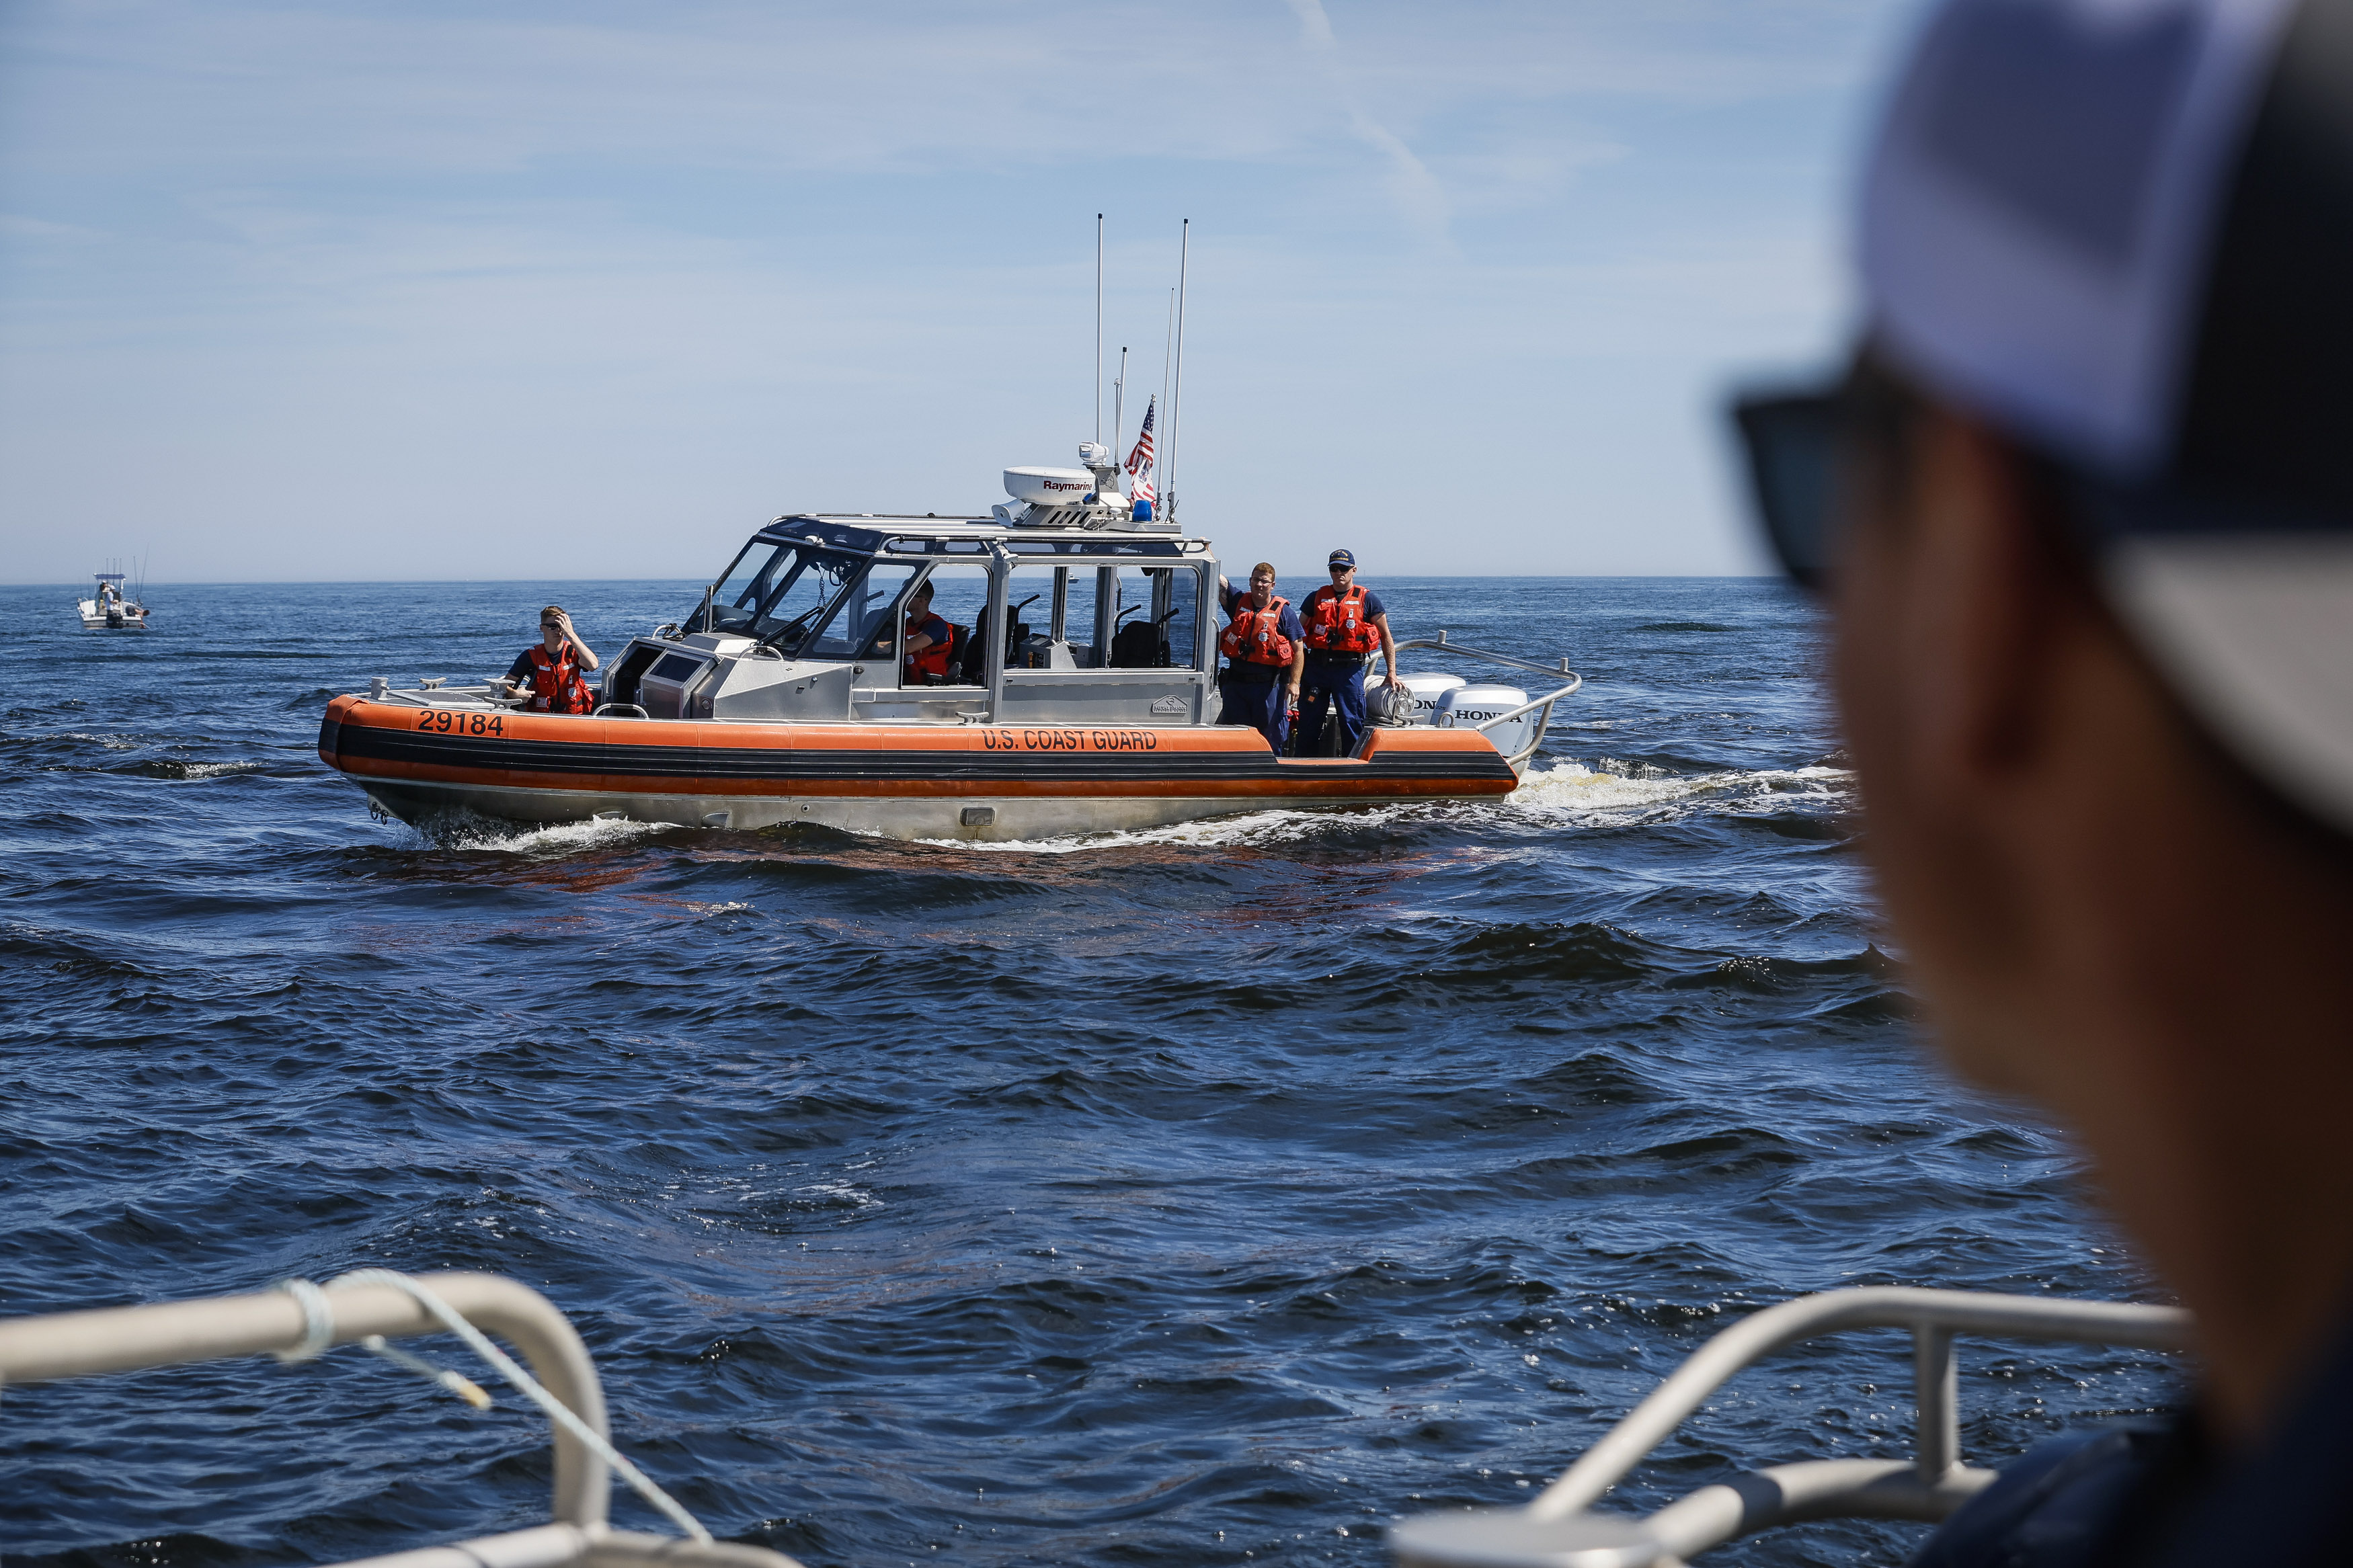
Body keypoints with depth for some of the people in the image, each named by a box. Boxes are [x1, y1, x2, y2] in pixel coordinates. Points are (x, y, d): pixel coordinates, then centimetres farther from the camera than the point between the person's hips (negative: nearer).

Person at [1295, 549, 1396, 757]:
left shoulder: (1367, 600, 4)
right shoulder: (1316, 598, 10)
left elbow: (1386, 636, 6)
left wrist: (1392, 672, -1)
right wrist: (1295, 673, 4)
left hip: (1349, 669, -2)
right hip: (1316, 667, 3)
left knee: (1352, 722, -2)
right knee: (1308, 723, 6)